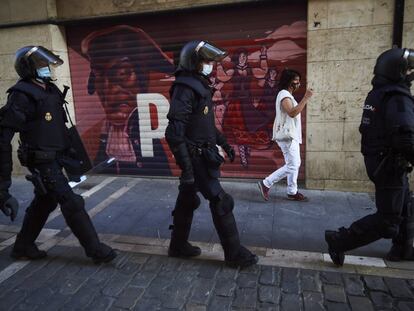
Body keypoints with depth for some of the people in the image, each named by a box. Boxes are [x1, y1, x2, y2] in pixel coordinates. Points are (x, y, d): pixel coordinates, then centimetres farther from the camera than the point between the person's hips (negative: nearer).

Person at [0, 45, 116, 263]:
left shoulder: (51, 90, 11)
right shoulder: (22, 95, -15)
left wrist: (69, 152, 20)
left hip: (56, 158, 9)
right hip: (42, 162, -9)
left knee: (43, 203, 19)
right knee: (72, 204, -6)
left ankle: (23, 246, 36)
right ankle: (96, 250, 3)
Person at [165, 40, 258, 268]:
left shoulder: (199, 85, 13)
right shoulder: (185, 88, -18)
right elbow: (175, 133, -24)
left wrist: (223, 143, 21)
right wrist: (186, 168, -26)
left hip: (201, 154, 9)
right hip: (195, 157, -9)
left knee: (187, 200, 16)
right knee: (220, 201, -2)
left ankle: (178, 246, 31)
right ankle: (234, 253, 12)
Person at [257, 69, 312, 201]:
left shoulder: (287, 95, 19)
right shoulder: (284, 94, -14)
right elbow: (292, 113, -29)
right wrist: (306, 98, -27)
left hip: (291, 135, 11)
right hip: (287, 136, -11)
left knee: (295, 164, 13)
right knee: (292, 166, -7)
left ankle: (292, 192, 20)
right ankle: (266, 183, -2)